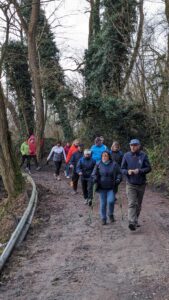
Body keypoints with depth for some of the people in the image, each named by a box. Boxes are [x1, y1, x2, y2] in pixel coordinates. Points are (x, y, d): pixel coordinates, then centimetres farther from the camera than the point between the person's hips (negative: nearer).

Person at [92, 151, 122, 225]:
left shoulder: (114, 164, 1)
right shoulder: (98, 165, 2)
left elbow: (119, 173, 7)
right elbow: (94, 174, 7)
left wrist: (118, 180, -10)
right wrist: (95, 179, -12)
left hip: (111, 188, -1)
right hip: (102, 188, 1)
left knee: (111, 201, -13)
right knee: (103, 203, 5)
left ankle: (111, 215, 15)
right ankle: (103, 218, 20)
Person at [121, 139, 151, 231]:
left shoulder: (143, 155, -4)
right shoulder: (126, 156, -3)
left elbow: (148, 168, -5)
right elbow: (122, 169, 2)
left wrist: (139, 171, -22)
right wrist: (128, 171, -19)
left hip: (141, 184, 2)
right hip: (130, 184, -2)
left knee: (138, 204, 15)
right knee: (132, 204, -13)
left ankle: (135, 221, 31)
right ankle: (132, 222, -20)